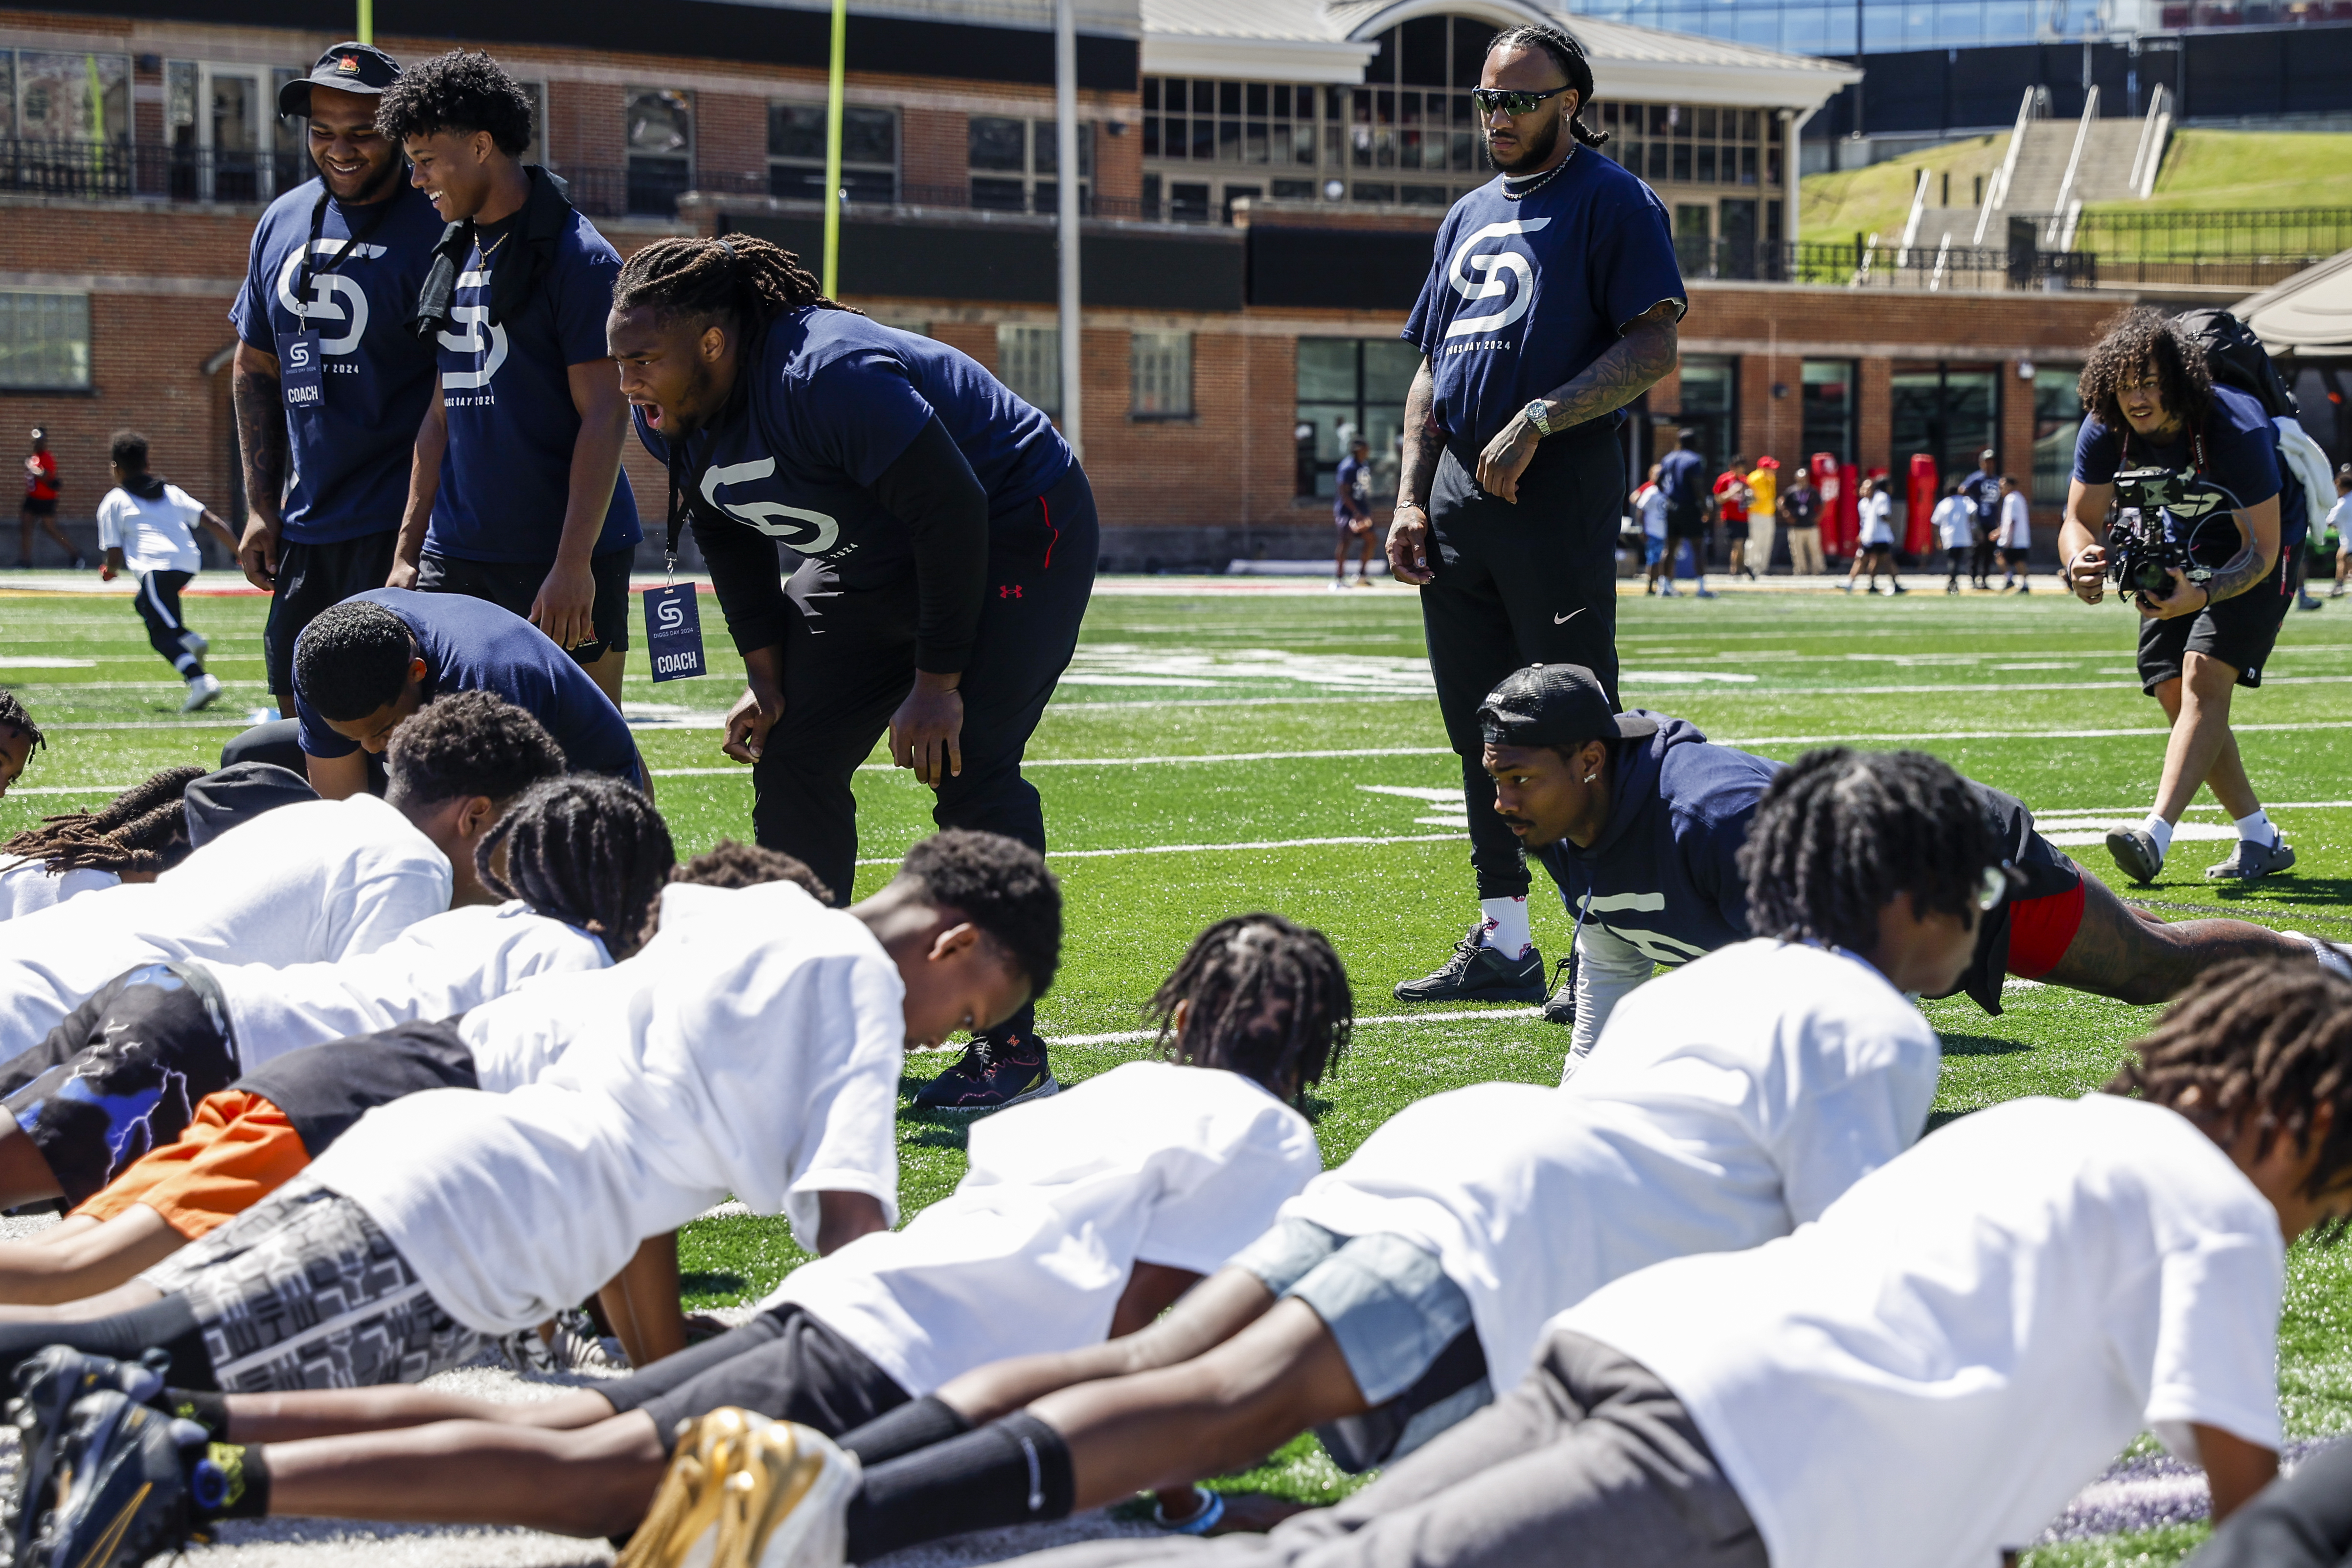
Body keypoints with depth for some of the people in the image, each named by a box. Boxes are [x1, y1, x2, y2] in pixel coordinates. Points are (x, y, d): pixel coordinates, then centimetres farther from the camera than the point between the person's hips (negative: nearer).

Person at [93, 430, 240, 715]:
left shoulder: (112, 503, 13)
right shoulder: (171, 492, 26)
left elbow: (115, 557, 7)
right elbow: (212, 522, 14)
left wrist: (109, 571, 30)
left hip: (155, 566, -6)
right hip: (190, 563, 6)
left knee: (162, 635, -10)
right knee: (146, 603, 31)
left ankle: (200, 681, -35)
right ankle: (192, 639, 8)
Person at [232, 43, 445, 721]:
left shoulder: (437, 228, -9)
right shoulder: (283, 223, 12)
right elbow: (255, 369, 21)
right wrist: (261, 507, 14)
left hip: (402, 529, -7)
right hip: (305, 528, 7)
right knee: (300, 712, 12)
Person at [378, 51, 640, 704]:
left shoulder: (577, 257, -8)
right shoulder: (455, 258, 15)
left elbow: (605, 415, -13)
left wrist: (574, 563, -20)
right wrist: (409, 548, 15)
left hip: (565, 556, -7)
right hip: (457, 554, 7)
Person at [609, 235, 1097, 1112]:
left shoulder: (830, 378, -35)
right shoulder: (669, 418, -9)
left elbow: (953, 513, -31)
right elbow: (732, 546, 7)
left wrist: (936, 682, -26)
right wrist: (767, 677, -1)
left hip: (1015, 539, -9)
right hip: (872, 564, 9)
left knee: (969, 775, -19)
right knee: (791, 764, 2)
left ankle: (1013, 1051, -12)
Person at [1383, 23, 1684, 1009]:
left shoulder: (1610, 203, -2)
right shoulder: (1471, 217, 21)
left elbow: (1651, 348, -13)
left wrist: (1534, 421, -20)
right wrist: (1412, 498, 11)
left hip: (1560, 486, -8)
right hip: (1460, 491, 8)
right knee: (1481, 731, 9)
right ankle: (1502, 943, 16)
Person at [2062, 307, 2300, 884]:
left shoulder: (2237, 431, -32)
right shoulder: (2105, 431, -17)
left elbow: (2261, 550, -29)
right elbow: (2081, 520, -9)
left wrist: (2204, 593, -47)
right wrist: (2079, 563, -35)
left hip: (2247, 565, -6)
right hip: (2175, 559, 6)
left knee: (2204, 675, -24)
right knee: (2176, 695, 0)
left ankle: (2155, 836, -35)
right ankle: (2261, 839, 12)